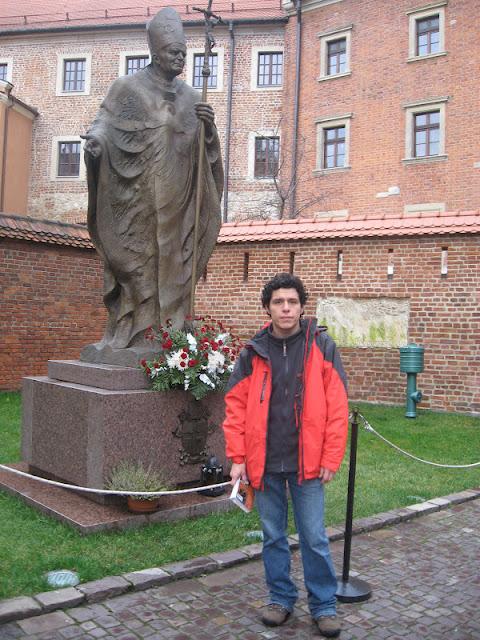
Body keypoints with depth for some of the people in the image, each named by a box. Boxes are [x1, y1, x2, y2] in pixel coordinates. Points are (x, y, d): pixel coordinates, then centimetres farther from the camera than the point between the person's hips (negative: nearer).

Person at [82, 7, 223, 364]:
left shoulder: (191, 98, 17)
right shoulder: (128, 88, 6)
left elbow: (205, 149, 14)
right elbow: (106, 123, -3)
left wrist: (209, 126, -7)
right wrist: (96, 138, -26)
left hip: (176, 202, 4)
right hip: (137, 199, -4)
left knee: (171, 264, 1)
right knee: (134, 264, -5)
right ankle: (125, 340, -1)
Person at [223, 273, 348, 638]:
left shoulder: (321, 346, -5)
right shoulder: (254, 352, 1)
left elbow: (337, 406, -6)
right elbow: (236, 406, 2)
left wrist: (331, 458, -9)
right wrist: (238, 458, -3)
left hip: (307, 462, -2)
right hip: (264, 463, 2)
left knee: (314, 538, 7)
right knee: (273, 535, 14)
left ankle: (324, 606, 26)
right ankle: (281, 598, 33)